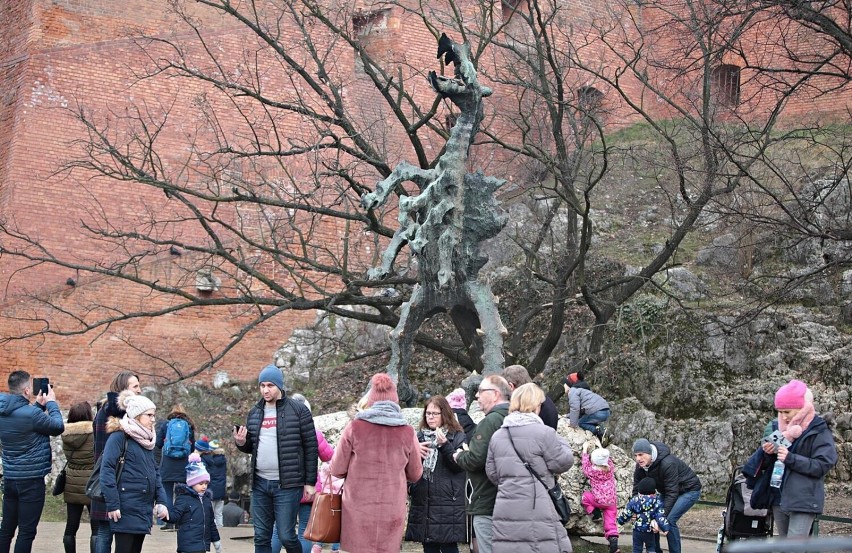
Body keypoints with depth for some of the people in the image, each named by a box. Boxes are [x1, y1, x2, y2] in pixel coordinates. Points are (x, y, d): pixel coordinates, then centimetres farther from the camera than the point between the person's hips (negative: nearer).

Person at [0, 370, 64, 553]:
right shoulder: (31, 414, -21)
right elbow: (58, 427, -7)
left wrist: (39, 405, 16)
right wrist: (51, 403, 5)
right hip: (31, 480, -8)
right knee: (26, 531, -2)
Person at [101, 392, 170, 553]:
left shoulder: (147, 440, 16)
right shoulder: (119, 436, -8)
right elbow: (107, 471, -14)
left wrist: (162, 501, 8)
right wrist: (112, 504, -19)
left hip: (144, 509, 8)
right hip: (126, 508, -8)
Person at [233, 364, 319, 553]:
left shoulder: (298, 410, -4)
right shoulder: (254, 413, 11)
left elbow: (310, 447, -4)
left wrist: (310, 482, -7)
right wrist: (241, 443, -3)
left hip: (287, 484, -5)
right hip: (260, 484, 5)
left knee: (286, 536, -5)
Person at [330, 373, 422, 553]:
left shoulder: (355, 428, -4)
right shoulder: (407, 432, 0)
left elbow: (337, 470, 0)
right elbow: (415, 474, 11)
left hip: (359, 506, -1)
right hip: (392, 508, 1)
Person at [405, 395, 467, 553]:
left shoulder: (457, 437, 1)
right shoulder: (419, 437, 14)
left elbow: (459, 465, -10)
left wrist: (444, 445, -22)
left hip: (447, 504, -4)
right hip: (423, 503, 4)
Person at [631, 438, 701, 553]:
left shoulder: (668, 464, -35)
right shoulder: (640, 466, -13)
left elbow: (672, 493, -33)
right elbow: (637, 490, -9)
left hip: (690, 490, -8)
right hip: (667, 490, 8)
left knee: (670, 519, -23)